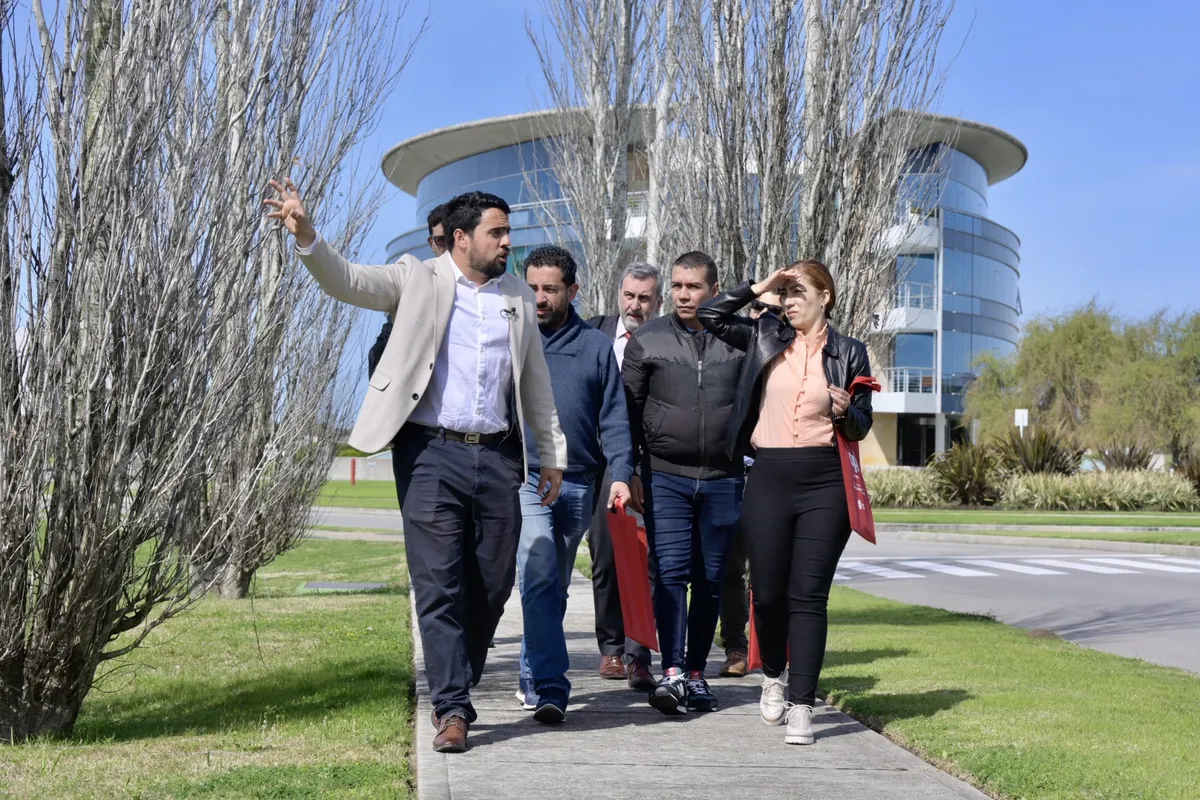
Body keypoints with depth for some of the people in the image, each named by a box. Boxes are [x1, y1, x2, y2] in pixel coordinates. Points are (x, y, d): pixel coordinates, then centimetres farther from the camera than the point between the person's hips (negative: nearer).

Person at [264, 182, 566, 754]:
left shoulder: (518, 299, 16)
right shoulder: (418, 281, 4)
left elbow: (536, 384, 20)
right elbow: (348, 281, -9)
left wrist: (553, 455, 18)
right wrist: (306, 235, -27)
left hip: (497, 458, 4)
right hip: (432, 454, -4)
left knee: (492, 586, 7)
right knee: (439, 585, -6)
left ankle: (456, 689, 24)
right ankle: (452, 708, -2)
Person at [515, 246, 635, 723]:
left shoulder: (596, 346, 9)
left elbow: (614, 418, 7)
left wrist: (620, 473, -5)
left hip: (578, 484, 3)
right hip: (524, 479, -3)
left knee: (554, 587, 13)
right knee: (539, 579, -16)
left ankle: (534, 678, 27)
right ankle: (549, 688, -19)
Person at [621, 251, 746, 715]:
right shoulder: (647, 340, 5)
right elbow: (628, 409, 6)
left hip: (723, 480, 1)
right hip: (665, 478, -1)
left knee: (710, 580, 7)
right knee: (670, 573, -10)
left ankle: (696, 673, 16)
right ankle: (672, 672, -14)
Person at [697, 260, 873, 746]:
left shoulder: (849, 353, 6)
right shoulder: (766, 338, 11)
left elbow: (861, 427, 10)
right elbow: (711, 317, 9)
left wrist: (846, 412, -12)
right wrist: (759, 287, 2)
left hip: (824, 484, -2)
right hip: (769, 479, 2)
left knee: (808, 594, -5)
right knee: (767, 591, 4)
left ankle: (801, 706, -2)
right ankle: (774, 676, 31)